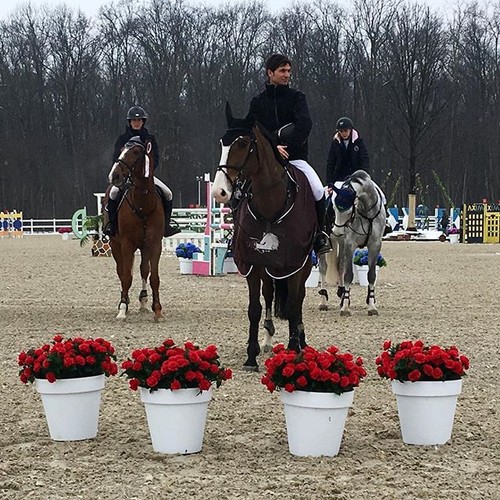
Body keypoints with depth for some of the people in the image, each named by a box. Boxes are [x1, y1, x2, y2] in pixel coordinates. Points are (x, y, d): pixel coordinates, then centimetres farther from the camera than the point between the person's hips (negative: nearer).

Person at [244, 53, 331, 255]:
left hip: (295, 157, -1)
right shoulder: (258, 101, 12)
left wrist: (287, 146, -19)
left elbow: (304, 124, -7)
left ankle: (319, 233, -7)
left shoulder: (296, 97, 9)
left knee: (318, 190, -24)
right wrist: (272, 147, -14)